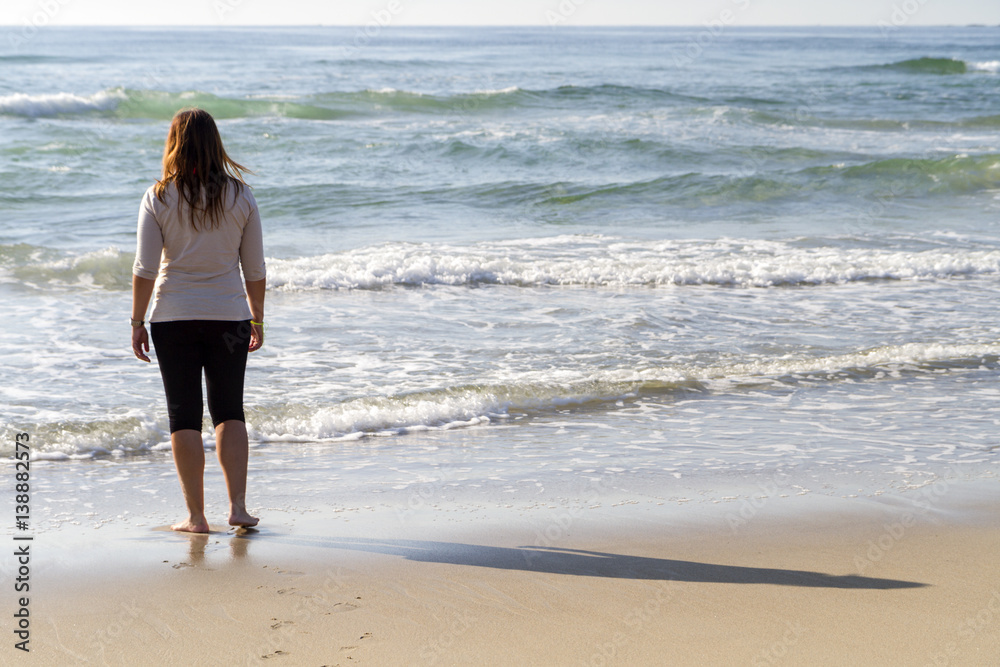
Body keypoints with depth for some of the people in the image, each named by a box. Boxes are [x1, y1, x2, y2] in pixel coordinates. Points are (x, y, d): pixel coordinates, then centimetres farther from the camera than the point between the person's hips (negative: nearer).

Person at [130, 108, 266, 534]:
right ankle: (237, 506, 4)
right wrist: (257, 318, 13)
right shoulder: (240, 195, -1)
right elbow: (255, 268, 2)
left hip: (173, 318, -1)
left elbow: (145, 268, -8)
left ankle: (196, 515, 6)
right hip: (229, 316, 2)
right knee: (229, 411, 14)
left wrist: (137, 322, 0)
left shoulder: (159, 198, -6)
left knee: (184, 416, 6)